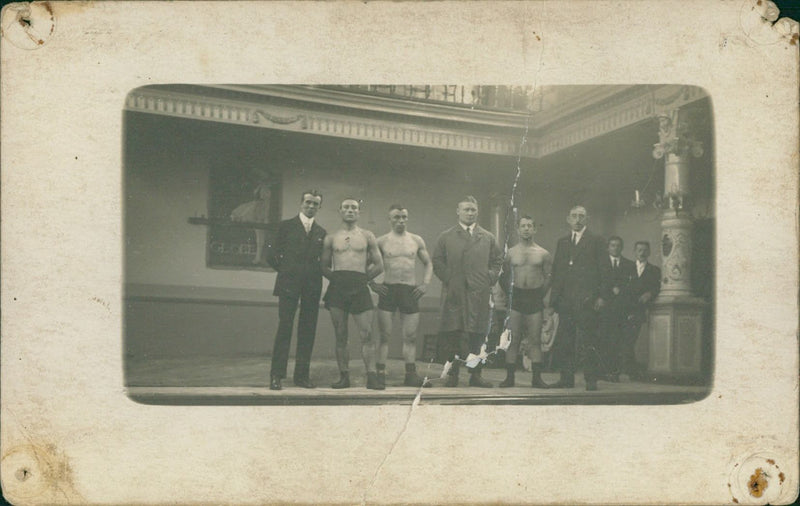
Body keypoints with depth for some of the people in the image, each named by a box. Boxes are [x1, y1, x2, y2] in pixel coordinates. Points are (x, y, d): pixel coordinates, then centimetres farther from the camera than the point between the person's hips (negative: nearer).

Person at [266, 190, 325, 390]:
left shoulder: (321, 232, 16)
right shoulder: (286, 226, 6)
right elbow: (272, 255, 4)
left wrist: (316, 274, 1)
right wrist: (285, 270, 2)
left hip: (312, 286, 4)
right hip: (289, 284, -3)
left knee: (308, 330, 3)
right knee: (285, 327, -7)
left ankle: (302, 374, 10)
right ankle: (276, 375, -5)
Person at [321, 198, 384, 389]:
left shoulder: (367, 236, 12)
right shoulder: (331, 239, 14)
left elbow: (379, 266, 11)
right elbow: (323, 266, 15)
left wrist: (363, 278, 4)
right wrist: (336, 278, 3)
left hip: (359, 287, -1)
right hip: (337, 287, 1)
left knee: (367, 334, -8)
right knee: (340, 336, 2)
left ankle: (371, 377, -9)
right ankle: (344, 377, 7)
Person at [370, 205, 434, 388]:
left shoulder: (416, 241, 9)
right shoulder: (382, 241, 3)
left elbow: (428, 264, 17)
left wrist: (425, 284, 5)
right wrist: (372, 283, -3)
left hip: (410, 291, 2)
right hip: (388, 290, -2)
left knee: (410, 336, 2)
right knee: (385, 335, -2)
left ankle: (411, 375, 7)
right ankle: (380, 375, -1)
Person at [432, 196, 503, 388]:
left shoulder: (487, 237, 15)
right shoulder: (445, 237, 10)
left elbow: (498, 260, 19)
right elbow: (437, 263, 8)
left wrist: (490, 278, 5)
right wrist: (448, 279, -3)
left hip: (479, 294, 1)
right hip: (454, 295, -1)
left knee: (478, 335, 1)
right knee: (452, 334, -3)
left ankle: (476, 375, 8)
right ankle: (452, 374, 4)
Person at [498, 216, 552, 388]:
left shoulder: (543, 254, 4)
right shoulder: (510, 253, 6)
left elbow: (548, 277, 9)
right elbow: (504, 277, 12)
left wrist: (541, 295, 3)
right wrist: (509, 294, 6)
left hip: (535, 298, 0)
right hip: (516, 298, 0)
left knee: (535, 341, 0)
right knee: (513, 340, 0)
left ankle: (536, 378, 4)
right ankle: (509, 377, 3)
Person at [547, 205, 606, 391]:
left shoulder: (596, 241, 6)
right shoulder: (562, 242, 18)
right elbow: (556, 273, 15)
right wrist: (553, 302, 9)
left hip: (587, 299, -4)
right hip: (565, 299, 4)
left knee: (588, 342, -4)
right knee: (564, 342, 3)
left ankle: (591, 380, 2)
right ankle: (566, 378, 9)